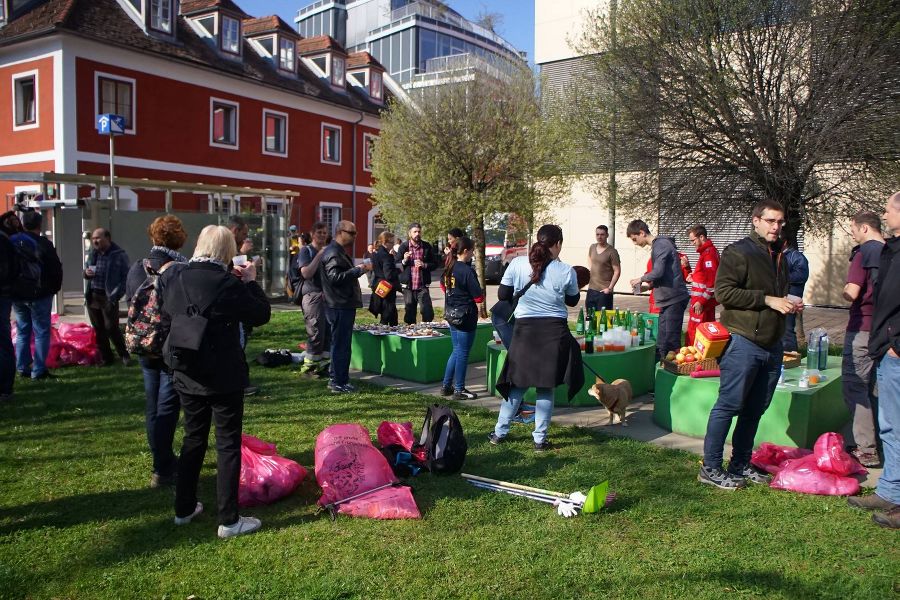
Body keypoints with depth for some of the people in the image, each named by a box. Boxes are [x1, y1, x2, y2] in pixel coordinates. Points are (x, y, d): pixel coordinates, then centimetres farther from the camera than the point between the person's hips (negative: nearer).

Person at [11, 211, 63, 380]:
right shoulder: (43, 244, -12)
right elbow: (56, 268, -10)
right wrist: (55, 288, 5)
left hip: (17, 295, 5)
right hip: (39, 295, -5)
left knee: (22, 331, 15)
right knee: (41, 332, 1)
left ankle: (22, 368, 17)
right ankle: (38, 370, -1)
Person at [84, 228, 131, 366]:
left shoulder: (119, 255, -7)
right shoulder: (93, 254, 11)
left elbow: (126, 277, -9)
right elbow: (87, 271, 24)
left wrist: (115, 295, -16)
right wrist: (86, 273, -1)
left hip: (108, 298, -6)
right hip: (93, 297, 6)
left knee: (111, 328, -7)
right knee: (98, 330, 9)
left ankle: (124, 355, 11)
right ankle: (106, 358, 19)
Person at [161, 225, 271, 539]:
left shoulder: (171, 278, -3)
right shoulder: (228, 284, -19)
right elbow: (262, 314, -9)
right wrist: (250, 281, 2)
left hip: (186, 375, 6)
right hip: (223, 377, -6)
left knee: (193, 439, 21)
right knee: (228, 444, 5)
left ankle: (183, 509, 32)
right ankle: (229, 520, 10)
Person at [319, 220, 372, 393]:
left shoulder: (339, 251, 19)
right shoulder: (333, 253, -16)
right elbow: (335, 277, -26)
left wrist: (359, 269, 15)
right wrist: (359, 269, -24)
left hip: (343, 305, 11)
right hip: (340, 306, -11)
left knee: (340, 344, 16)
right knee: (341, 345, -6)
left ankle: (335, 378, 25)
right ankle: (339, 383, -1)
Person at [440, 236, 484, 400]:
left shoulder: (449, 268, 5)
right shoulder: (467, 271, -19)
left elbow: (443, 286, 22)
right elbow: (478, 297, -18)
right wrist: (481, 295, 4)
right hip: (466, 315, -8)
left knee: (456, 351, 19)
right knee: (463, 353, 2)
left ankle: (446, 386, 23)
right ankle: (459, 390, 10)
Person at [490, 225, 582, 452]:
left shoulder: (517, 264, -6)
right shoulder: (566, 271, -8)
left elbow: (503, 295, 2)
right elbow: (573, 301, 8)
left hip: (524, 330, 2)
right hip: (554, 332, -2)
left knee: (517, 384, 16)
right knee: (546, 388, 10)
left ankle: (499, 433, 22)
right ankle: (540, 439, 15)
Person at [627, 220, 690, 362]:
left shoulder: (660, 245, -12)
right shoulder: (659, 244, 19)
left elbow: (658, 272, -22)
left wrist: (641, 279, -5)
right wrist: (649, 286, 12)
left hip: (673, 299, -10)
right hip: (668, 301, 10)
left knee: (671, 342, -7)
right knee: (661, 344, 12)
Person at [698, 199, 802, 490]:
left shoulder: (779, 256, 20)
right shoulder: (738, 252, -7)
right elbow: (724, 292, -17)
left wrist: (789, 304, 11)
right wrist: (767, 300, -19)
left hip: (772, 344, 8)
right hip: (743, 342, -8)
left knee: (755, 409, 12)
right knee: (729, 405, -6)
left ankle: (740, 464, 23)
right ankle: (710, 468, 1)